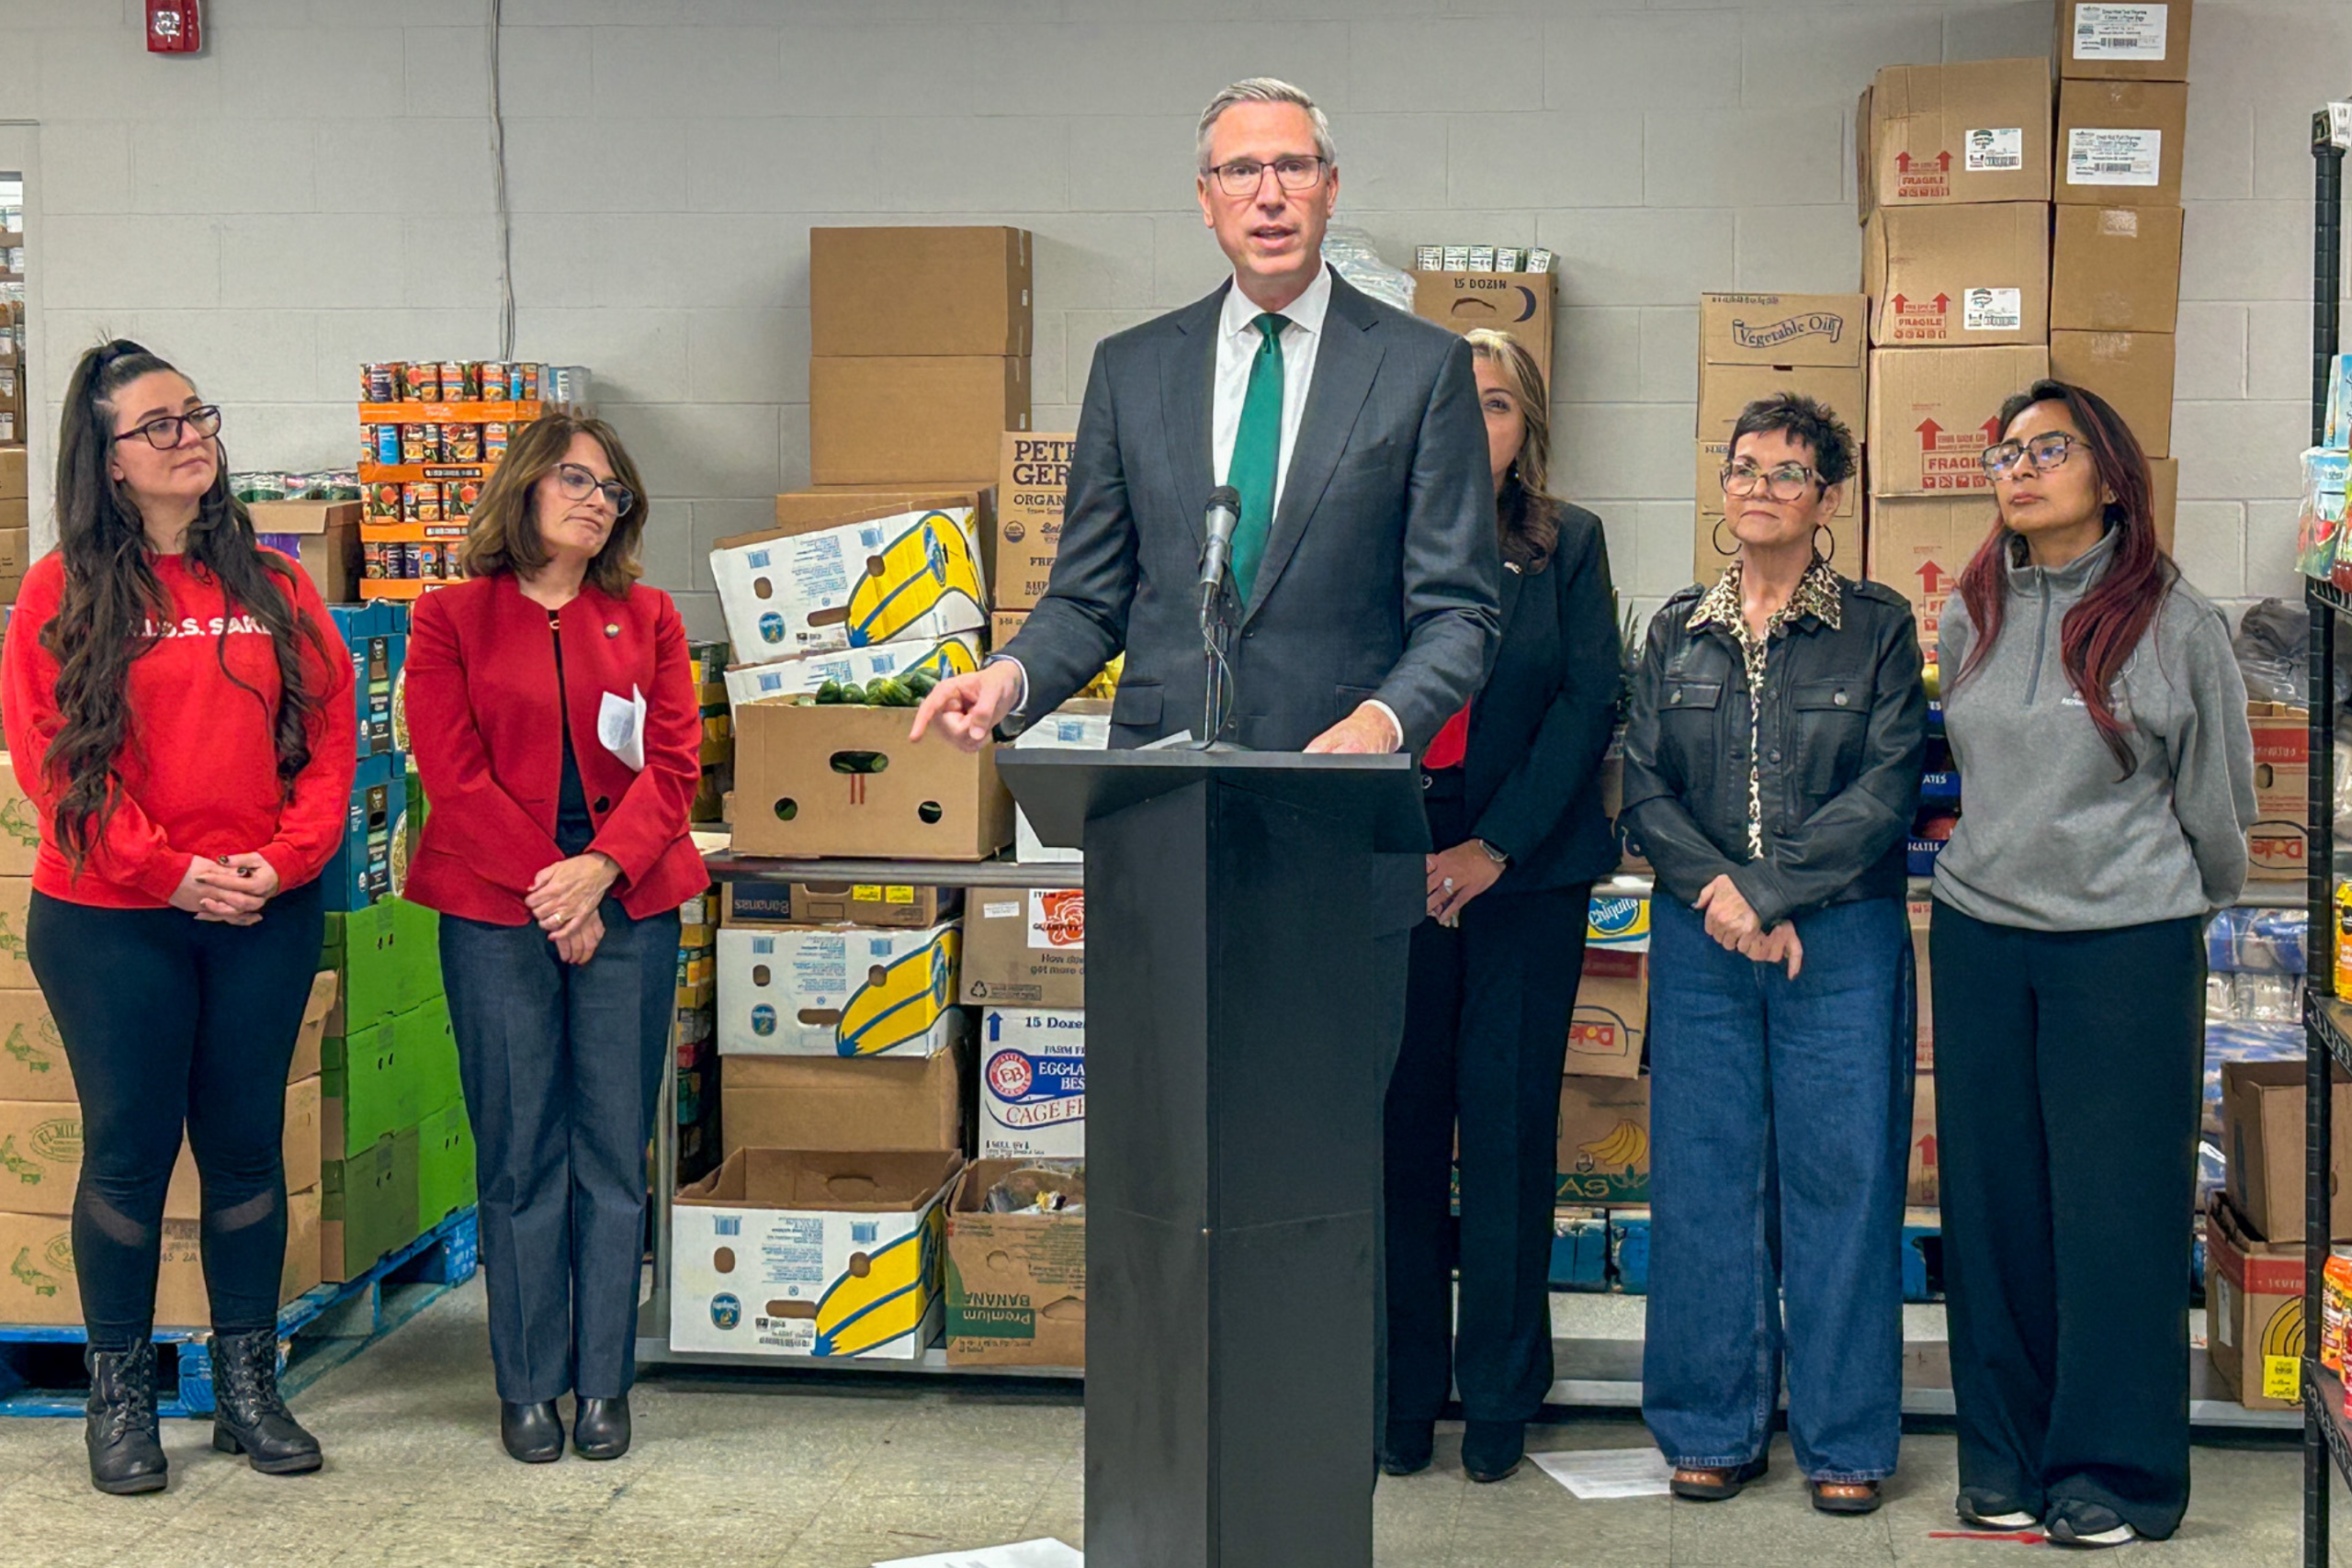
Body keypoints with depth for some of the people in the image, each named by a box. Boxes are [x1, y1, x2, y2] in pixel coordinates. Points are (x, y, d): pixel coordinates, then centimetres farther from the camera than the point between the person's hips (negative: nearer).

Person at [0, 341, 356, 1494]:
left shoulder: (272, 586, 7)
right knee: (128, 1149, 5)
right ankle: (119, 1393, 19)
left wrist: (282, 859, -11)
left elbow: (328, 736, 4)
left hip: (266, 920, 3)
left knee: (246, 1146, 9)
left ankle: (246, 1382, 21)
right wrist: (173, 871, -15)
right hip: (110, 922, -3)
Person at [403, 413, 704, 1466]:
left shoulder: (647, 619, 11)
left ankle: (603, 1382, 13)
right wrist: (548, 889, -11)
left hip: (628, 908, 2)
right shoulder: (451, 620, 4)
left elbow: (675, 763, 3)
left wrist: (599, 869, -12)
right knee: (520, 1154, 2)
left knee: (613, 1152, 4)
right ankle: (528, 1386, 12)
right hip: (494, 909, -2)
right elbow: (454, 775, -4)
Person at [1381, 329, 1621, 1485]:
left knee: (1509, 1125, 3)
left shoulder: (1568, 544, 7)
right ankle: (1402, 1394, 11)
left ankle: (1500, 1397, 12)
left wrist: (1494, 846, -9)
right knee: (1402, 1122, 2)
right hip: (1393, 869, 0)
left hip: (1527, 872, 0)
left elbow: (1591, 701, 0)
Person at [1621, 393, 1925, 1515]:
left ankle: (1846, 1440, 11)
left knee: (1842, 1174, 0)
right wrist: (1727, 899, -10)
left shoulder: (1877, 628, 2)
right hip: (1700, 944, 3)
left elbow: (1886, 792, -6)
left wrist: (1770, 888, -14)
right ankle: (1713, 1427, 16)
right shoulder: (1678, 632, 11)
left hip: (1841, 937, -2)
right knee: (1702, 1176, 4)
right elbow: (1644, 789, 4)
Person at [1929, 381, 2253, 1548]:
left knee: (2115, 1210, 0)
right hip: (1978, 937, 4)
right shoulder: (1970, 619, 9)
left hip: (2127, 947, -4)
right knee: (1994, 1204, 8)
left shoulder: (2174, 622, -4)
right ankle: (2006, 1457, 19)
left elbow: (2216, 801, 4)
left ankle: (2117, 1472, 11)